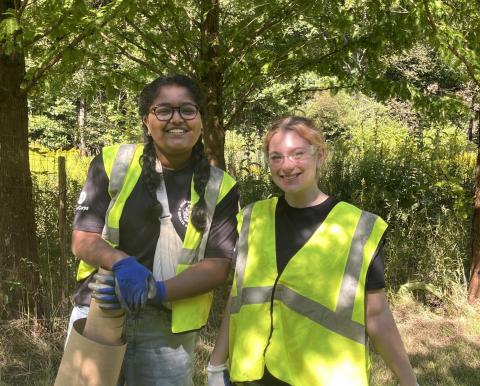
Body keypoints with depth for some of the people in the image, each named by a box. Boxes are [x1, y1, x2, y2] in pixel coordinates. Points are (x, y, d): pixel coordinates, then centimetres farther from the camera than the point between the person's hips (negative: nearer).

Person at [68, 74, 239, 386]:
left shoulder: (220, 187, -1)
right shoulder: (113, 163, -2)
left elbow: (218, 266, -6)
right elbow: (82, 241, -2)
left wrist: (156, 291, -21)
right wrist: (121, 263, -23)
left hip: (169, 331, 0)